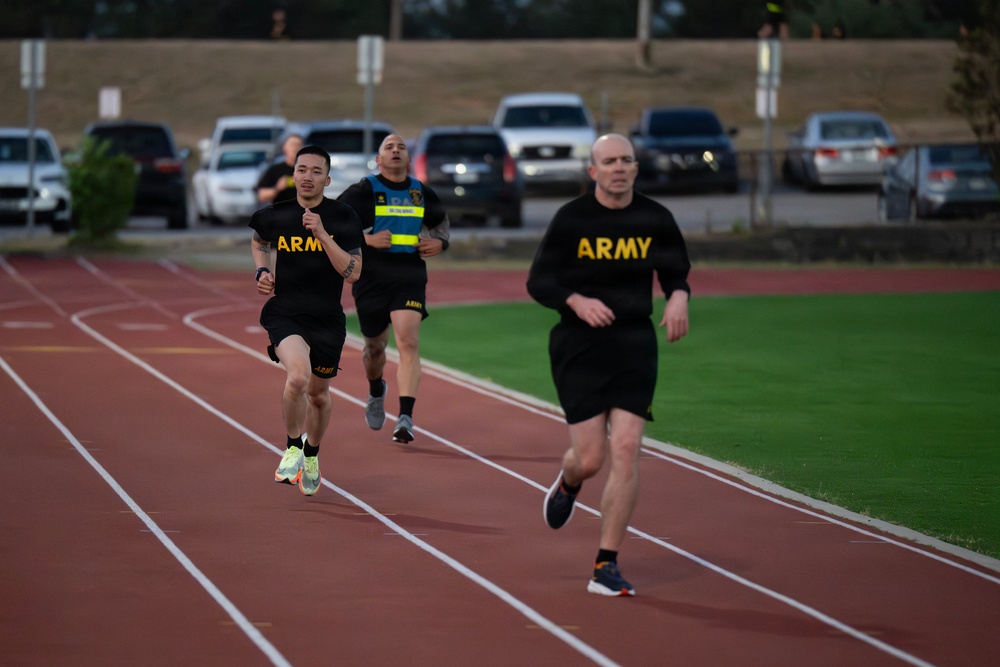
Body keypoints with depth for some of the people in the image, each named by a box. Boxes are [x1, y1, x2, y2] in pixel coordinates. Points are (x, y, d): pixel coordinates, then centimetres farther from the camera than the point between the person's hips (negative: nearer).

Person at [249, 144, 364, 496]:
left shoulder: (343, 218, -6)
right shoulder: (275, 215, -1)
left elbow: (353, 272, -13)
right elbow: (259, 241, 23)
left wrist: (322, 235, -21)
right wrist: (262, 272, 5)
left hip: (327, 319, 1)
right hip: (284, 313, -1)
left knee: (318, 394, 15)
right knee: (298, 376, -27)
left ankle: (311, 455, 44)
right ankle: (292, 448, -3)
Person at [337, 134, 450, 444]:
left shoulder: (422, 193, 9)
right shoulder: (363, 191, -3)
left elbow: (441, 220, 28)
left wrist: (440, 241, 6)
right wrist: (366, 239, -17)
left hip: (410, 277, 1)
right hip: (371, 277, -1)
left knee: (408, 342, -17)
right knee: (375, 346, 13)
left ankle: (405, 418, -22)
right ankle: (376, 393, 47)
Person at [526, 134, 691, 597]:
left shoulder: (655, 219, 4)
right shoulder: (572, 218, -3)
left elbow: (676, 272, 16)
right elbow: (538, 282, -1)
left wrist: (679, 297, -7)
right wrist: (577, 301, -20)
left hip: (634, 345, 2)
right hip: (580, 347, -2)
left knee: (626, 451, -9)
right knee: (590, 458, -5)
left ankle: (606, 565, -2)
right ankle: (566, 486, 36)